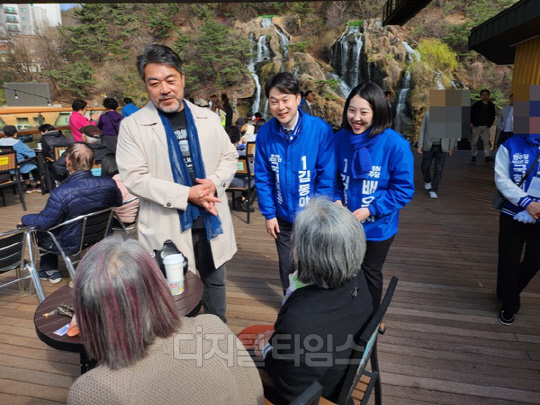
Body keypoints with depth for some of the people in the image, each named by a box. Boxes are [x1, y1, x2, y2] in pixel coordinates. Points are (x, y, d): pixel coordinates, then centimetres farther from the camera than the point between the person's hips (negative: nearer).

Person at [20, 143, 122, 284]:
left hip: (71, 246, -5)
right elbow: (118, 204, 2)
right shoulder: (110, 184, -18)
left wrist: (24, 219, 3)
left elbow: (44, 223, -18)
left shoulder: (61, 194, -31)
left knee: (41, 230, 23)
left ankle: (50, 271, 34)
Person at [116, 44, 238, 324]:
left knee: (215, 284, 22)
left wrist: (215, 181, -12)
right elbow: (134, 178, -12)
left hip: (211, 223, 4)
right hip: (167, 230, -3)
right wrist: (187, 194, -20)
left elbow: (229, 156, 10)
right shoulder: (133, 126, -6)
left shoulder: (208, 119, 4)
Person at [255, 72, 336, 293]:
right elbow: (262, 177, -3)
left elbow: (327, 177, -13)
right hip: (282, 216, 2)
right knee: (287, 266, 20)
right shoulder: (265, 133, -10)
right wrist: (269, 214, -5)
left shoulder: (321, 130, -18)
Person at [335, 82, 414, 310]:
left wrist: (371, 210, -23)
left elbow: (404, 189, -16)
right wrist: (337, 199, -12)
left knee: (370, 274, 18)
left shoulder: (395, 144, -21)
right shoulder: (341, 138, -9)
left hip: (378, 226, -3)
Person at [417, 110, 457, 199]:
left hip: (442, 148, -1)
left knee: (438, 170, -3)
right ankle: (427, 181, 40)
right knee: (425, 167, 10)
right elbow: (422, 130, 4)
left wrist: (451, 148, 7)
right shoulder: (428, 114, 0)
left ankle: (433, 190, 7)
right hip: (429, 146, 1)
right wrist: (420, 145, 0)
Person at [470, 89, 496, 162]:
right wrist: (471, 123, -4)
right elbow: (470, 113, 2)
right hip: (477, 126, -2)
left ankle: (487, 156, -10)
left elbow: (493, 116, 19)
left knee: (486, 141, -6)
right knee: (474, 141, 2)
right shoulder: (476, 105, -1)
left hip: (486, 127, 2)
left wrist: (490, 124, 10)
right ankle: (473, 156, 14)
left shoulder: (491, 105, 10)